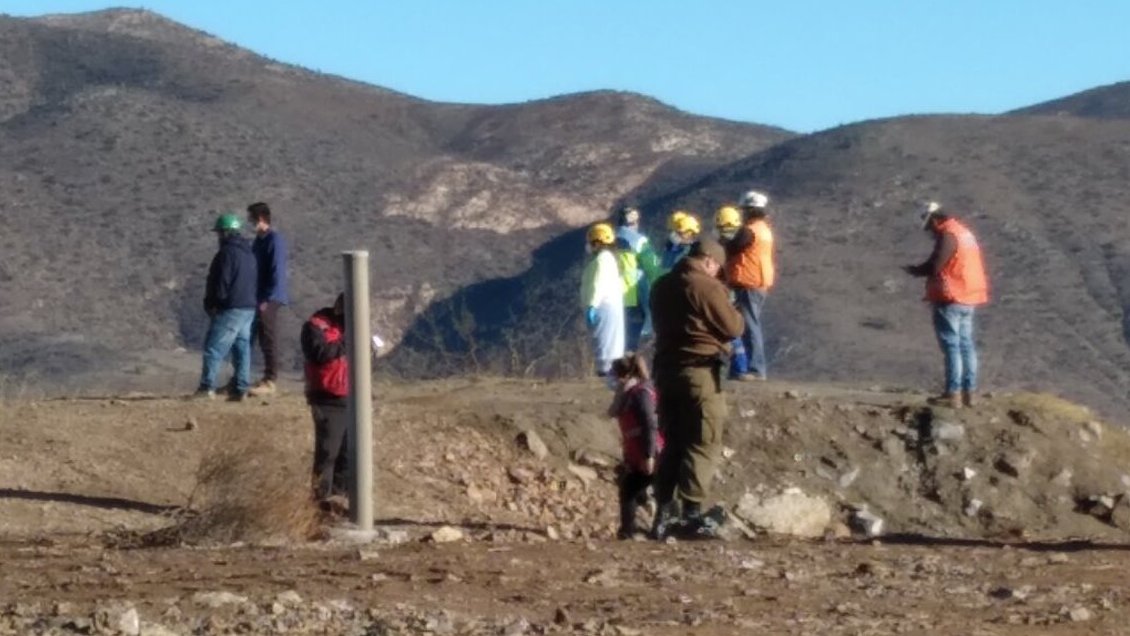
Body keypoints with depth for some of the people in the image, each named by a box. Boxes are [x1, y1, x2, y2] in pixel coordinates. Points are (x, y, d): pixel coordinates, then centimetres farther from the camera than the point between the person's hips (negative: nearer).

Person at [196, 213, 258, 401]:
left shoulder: (227, 253, -13)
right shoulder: (248, 253, 16)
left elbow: (222, 282, -17)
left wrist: (213, 305, -8)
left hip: (230, 308, -9)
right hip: (249, 307, 9)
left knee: (214, 348, -7)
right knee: (242, 345, 9)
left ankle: (207, 386, -13)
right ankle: (240, 388, 7)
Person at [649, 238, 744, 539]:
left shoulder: (662, 286, 12)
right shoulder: (707, 287, -13)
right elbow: (733, 328, -10)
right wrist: (734, 313, 10)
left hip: (666, 368, 8)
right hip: (700, 370, -8)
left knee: (673, 443, 12)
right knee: (703, 444, -4)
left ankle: (665, 510, 9)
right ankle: (692, 511, -11)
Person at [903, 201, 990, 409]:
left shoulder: (948, 236, -15)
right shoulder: (965, 233, 15)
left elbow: (934, 266, -17)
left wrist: (915, 270, 2)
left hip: (951, 299, -9)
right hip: (969, 299, 10)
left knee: (951, 345, -7)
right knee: (966, 343, 13)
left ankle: (952, 394, -8)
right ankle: (969, 392, 15)